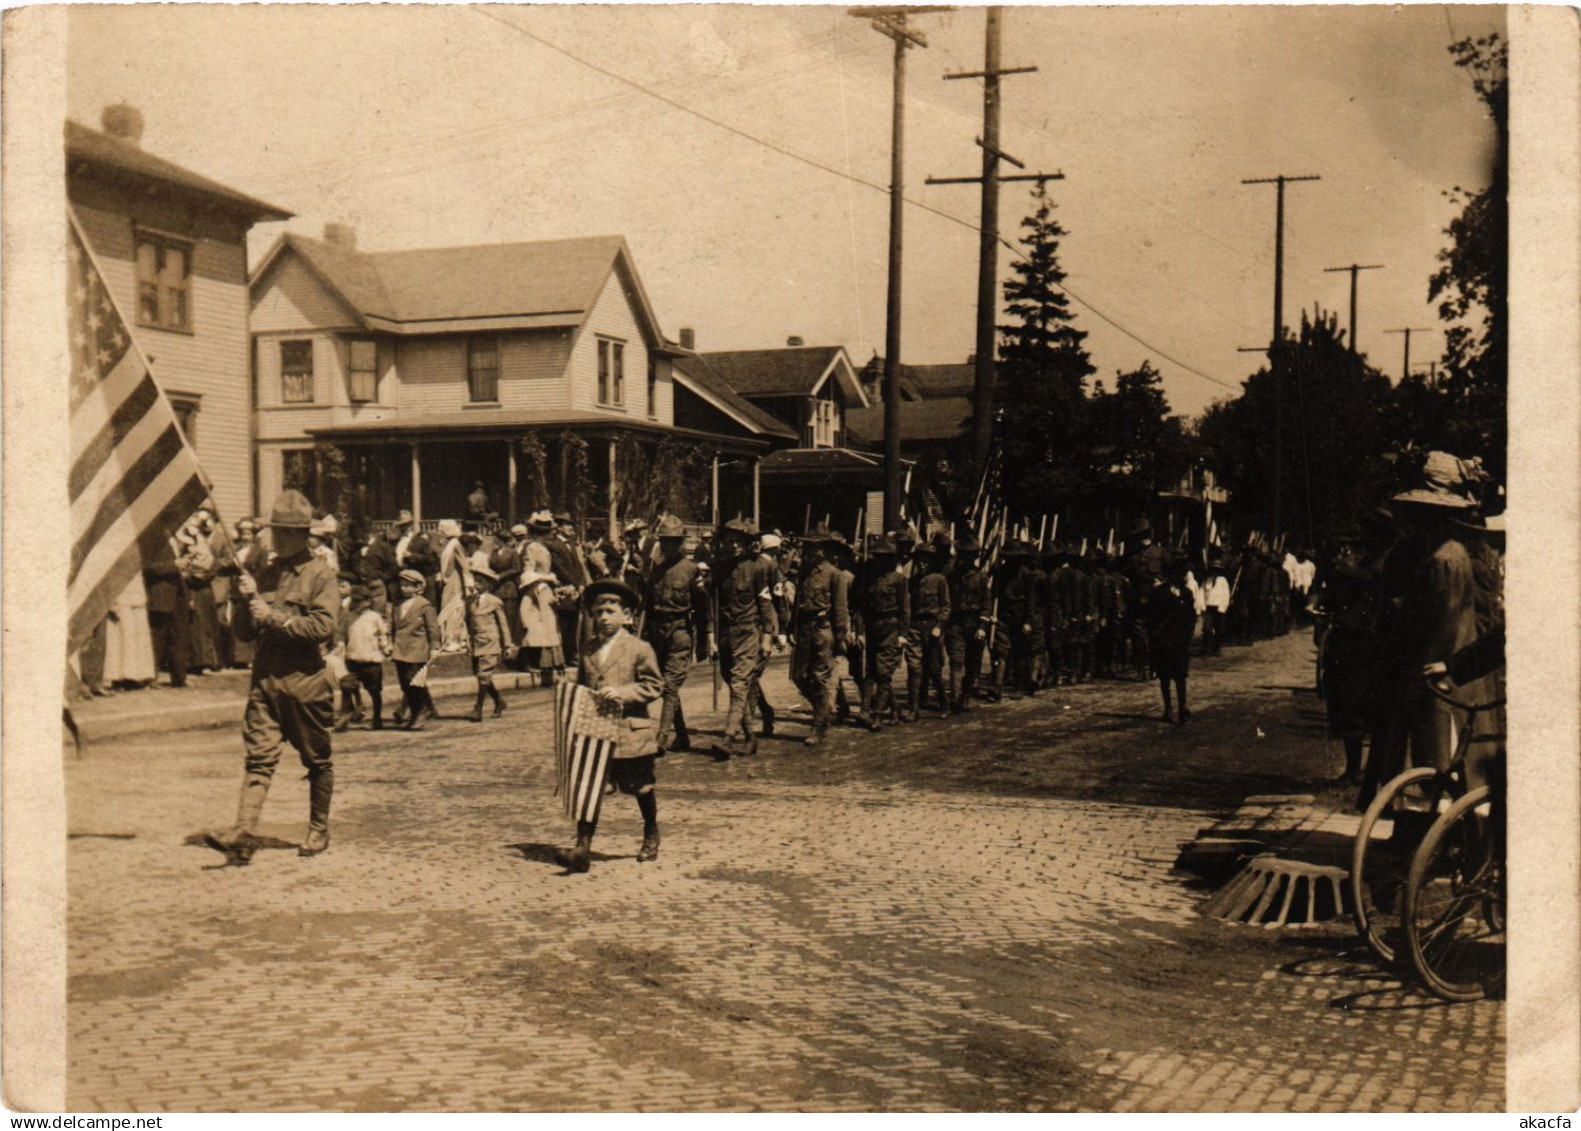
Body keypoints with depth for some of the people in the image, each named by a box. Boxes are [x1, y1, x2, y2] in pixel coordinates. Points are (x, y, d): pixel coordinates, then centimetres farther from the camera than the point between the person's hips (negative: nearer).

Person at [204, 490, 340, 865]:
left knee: (316, 760, 8)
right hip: (264, 676, 4)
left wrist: (274, 617, -15)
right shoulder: (266, 574, 15)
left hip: (304, 678, -4)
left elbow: (323, 626, -16)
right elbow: (245, 631, 16)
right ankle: (243, 835, -15)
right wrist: (247, 600, -2)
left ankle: (318, 831, 21)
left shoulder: (320, 573, -2)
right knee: (258, 757, -6)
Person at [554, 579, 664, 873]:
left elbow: (654, 685, -8)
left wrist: (622, 692, -20)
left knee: (641, 788, 12)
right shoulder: (588, 650, 10)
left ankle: (651, 838, 36)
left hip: (631, 731, -3)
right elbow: (581, 686, 21)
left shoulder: (639, 649, -6)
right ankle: (582, 848, -8)